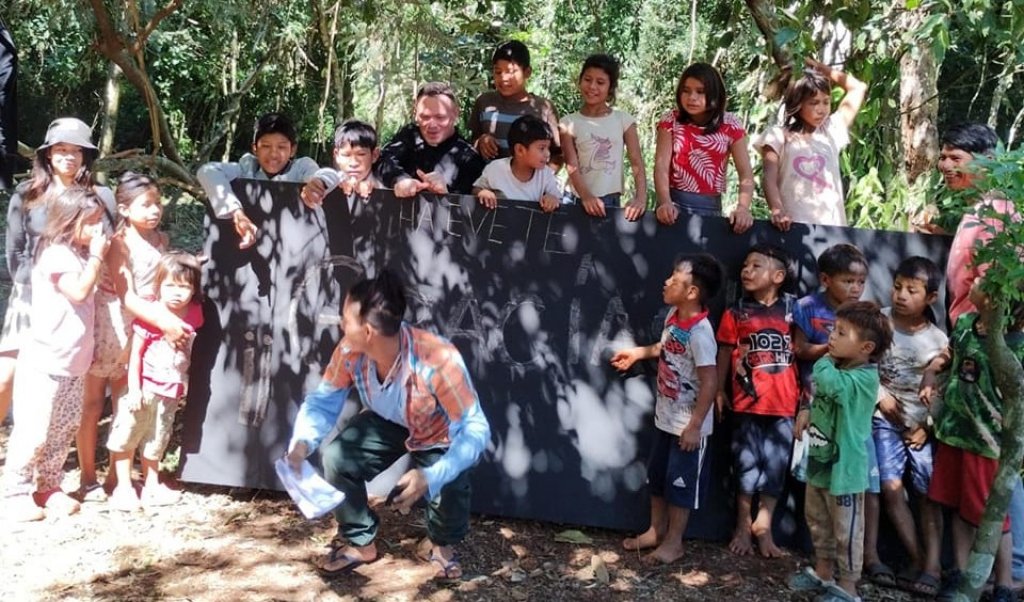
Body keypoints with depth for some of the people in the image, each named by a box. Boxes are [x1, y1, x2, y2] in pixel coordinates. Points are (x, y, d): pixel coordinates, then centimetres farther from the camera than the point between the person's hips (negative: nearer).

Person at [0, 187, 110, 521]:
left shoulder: (79, 254, 12)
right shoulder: (56, 254, -15)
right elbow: (79, 292, -25)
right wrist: (96, 257, -19)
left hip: (73, 362, 9)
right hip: (45, 361, -9)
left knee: (63, 431, 13)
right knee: (33, 431, -2)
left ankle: (48, 487, 24)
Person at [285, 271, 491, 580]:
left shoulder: (439, 361, -42)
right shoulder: (351, 350, -28)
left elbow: (475, 429, -38)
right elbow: (324, 399, -14)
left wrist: (431, 476, -51)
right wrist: (302, 441, -35)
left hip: (438, 435, -4)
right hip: (386, 423, 4)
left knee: (447, 486, -29)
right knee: (336, 458, -20)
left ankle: (443, 544, 9)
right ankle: (362, 543, 7)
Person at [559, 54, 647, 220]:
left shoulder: (623, 120, 2)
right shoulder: (569, 123, 1)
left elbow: (637, 163, -4)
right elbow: (572, 166, -9)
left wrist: (641, 198, -20)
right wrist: (586, 197, -26)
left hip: (612, 201, 1)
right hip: (578, 201, 0)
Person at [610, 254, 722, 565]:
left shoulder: (699, 331, -27)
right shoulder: (674, 316, -2)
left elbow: (710, 381, -25)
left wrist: (695, 426, -23)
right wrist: (639, 352, 17)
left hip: (687, 424, -8)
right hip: (665, 417, 8)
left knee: (680, 482, 7)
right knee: (656, 477, 20)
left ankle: (674, 542, 23)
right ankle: (656, 530, 38)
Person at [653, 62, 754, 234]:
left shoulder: (730, 125, -3)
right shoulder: (671, 121, -3)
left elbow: (746, 173, -7)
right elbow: (661, 165, -11)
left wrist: (743, 207, -26)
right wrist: (665, 202, -28)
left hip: (710, 206, 1)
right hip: (675, 202, 0)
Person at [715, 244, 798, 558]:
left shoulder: (791, 308, 1)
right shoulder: (736, 313, 0)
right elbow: (725, 353, 4)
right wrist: (719, 391, 2)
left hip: (783, 402, 1)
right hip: (748, 401, -1)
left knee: (776, 466, 8)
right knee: (747, 464, 8)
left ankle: (763, 526, 22)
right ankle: (743, 525, 21)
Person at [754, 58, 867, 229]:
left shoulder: (831, 132, 16)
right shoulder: (779, 136, 4)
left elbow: (859, 88, 22)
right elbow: (769, 179, -8)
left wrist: (821, 68, 22)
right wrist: (777, 212, -25)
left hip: (832, 225, 4)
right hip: (795, 225, -4)